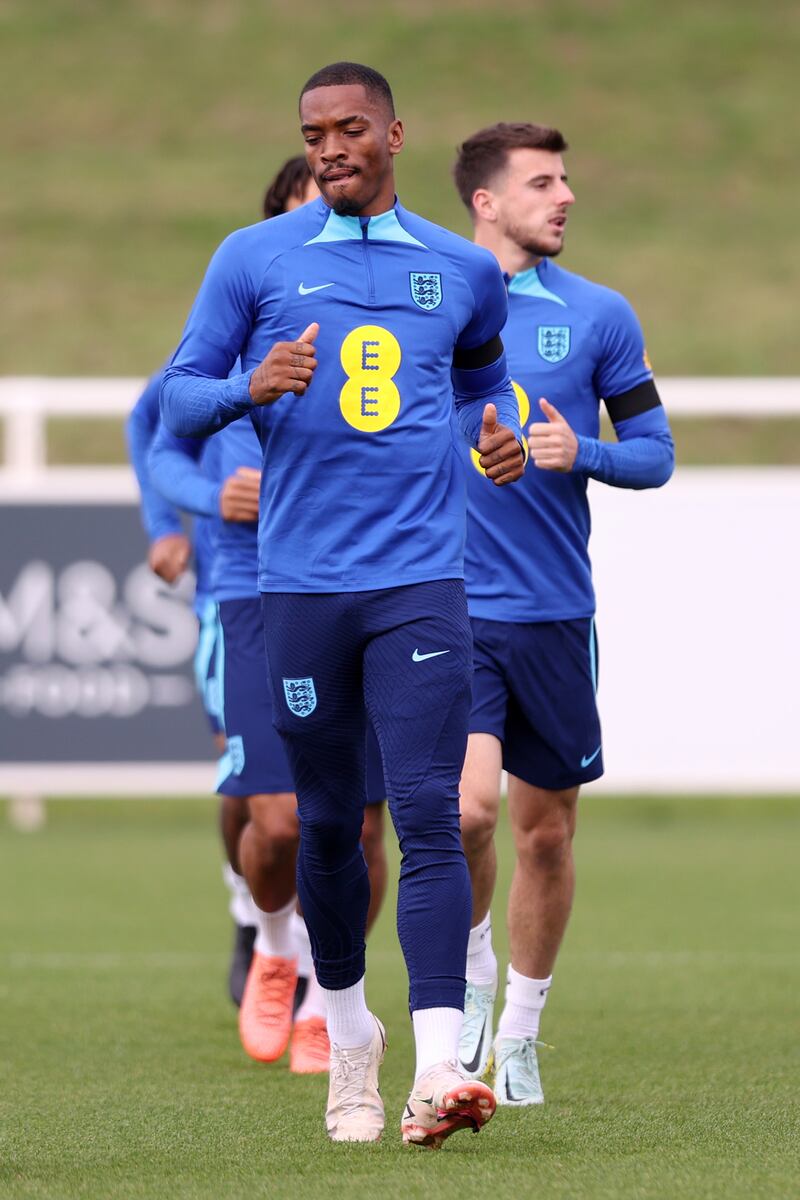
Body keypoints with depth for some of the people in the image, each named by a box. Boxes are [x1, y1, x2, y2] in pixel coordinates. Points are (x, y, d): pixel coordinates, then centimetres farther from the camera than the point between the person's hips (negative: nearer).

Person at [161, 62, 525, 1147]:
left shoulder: (462, 270, 11)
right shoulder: (255, 259, 5)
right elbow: (178, 397, 6)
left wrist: (504, 435, 8)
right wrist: (253, 386, -15)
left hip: (422, 580, 0)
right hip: (301, 581, 0)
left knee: (429, 814, -13)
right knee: (327, 823, 8)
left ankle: (437, 1068, -21)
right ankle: (349, 1035, 28)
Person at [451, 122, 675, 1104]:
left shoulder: (597, 315, 4)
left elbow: (654, 451, 7)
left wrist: (581, 452, -12)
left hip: (555, 609, 2)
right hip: (448, 607, -2)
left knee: (546, 832, 6)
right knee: (466, 806, -19)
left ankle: (519, 1037, 23)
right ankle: (471, 971, 9)